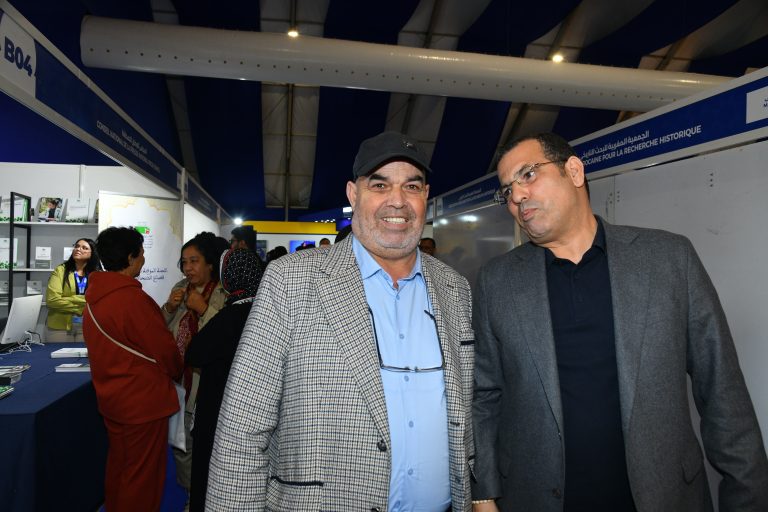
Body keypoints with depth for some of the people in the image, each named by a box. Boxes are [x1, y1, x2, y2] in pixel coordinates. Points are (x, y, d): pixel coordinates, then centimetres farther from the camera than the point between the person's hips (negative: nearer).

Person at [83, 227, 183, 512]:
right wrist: (177, 372, 1)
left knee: (119, 464, 23)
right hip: (142, 400, -9)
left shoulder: (95, 295, 2)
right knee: (143, 474, 6)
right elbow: (163, 348, -18)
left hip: (110, 396, 9)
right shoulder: (132, 298, -24)